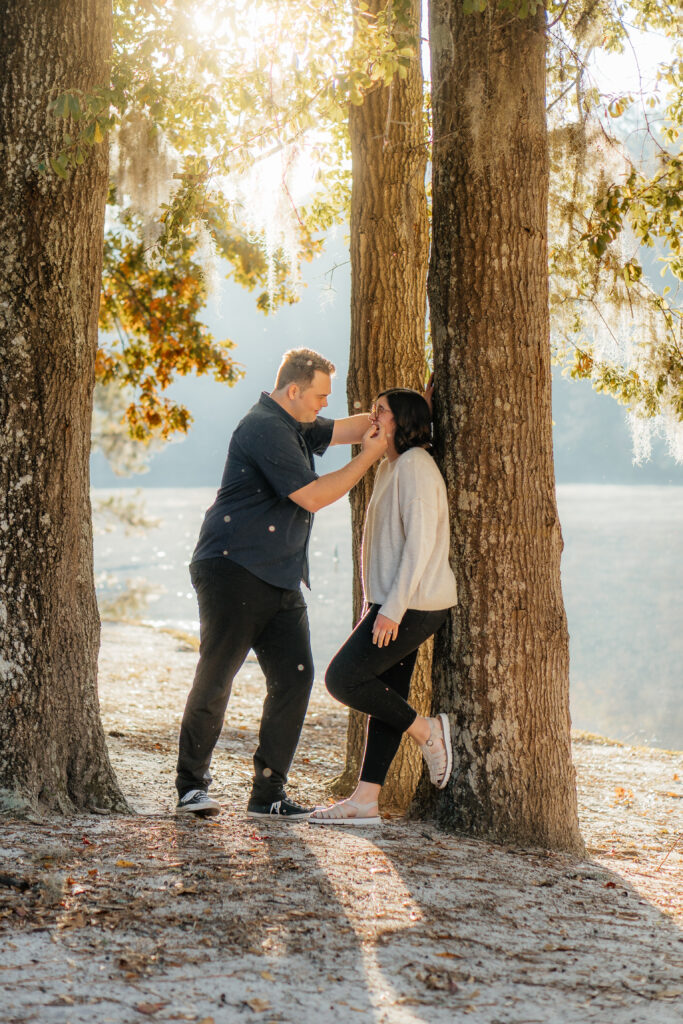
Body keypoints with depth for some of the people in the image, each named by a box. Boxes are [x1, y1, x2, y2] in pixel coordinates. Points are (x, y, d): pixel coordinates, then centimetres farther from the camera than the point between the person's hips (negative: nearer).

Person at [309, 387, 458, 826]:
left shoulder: (415, 466, -13)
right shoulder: (390, 468, 18)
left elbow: (420, 541, -20)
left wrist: (393, 607, -22)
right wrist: (376, 605, 19)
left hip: (412, 604, -10)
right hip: (396, 604, 10)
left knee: (343, 678, -10)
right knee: (386, 695, 7)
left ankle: (427, 730, 1)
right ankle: (365, 800, 8)